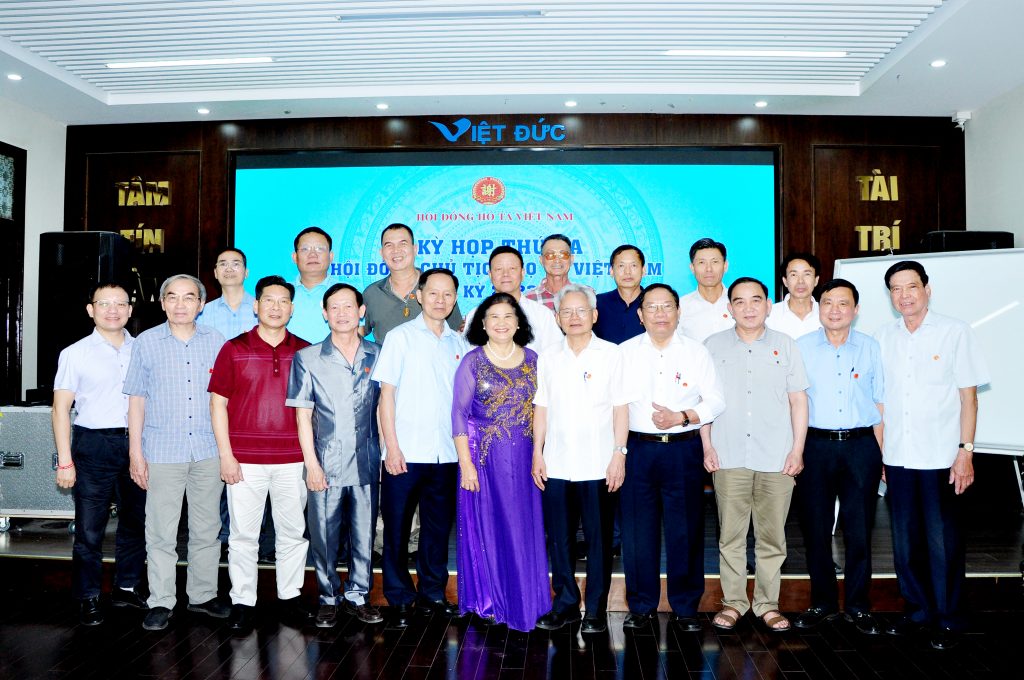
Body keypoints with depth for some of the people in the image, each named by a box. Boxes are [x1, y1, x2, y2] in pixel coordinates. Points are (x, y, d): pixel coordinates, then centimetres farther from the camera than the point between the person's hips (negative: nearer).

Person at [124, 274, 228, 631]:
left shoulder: (216, 341, 5)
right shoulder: (147, 342, 2)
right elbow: (137, 399, 4)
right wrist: (135, 451, 0)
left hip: (209, 451, 2)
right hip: (163, 452, -1)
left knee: (207, 529, 10)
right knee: (161, 532, 2)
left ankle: (203, 594, 24)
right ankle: (161, 602, 15)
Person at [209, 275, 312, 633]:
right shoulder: (234, 349, 2)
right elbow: (218, 403, 1)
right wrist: (226, 455, -5)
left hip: (293, 459, 2)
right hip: (245, 460, -1)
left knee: (294, 531, 9)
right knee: (243, 534, 5)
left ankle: (290, 597, 23)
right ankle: (242, 602, 18)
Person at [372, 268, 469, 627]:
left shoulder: (459, 344, 9)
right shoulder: (400, 337, -1)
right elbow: (386, 394, -3)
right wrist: (392, 447, -9)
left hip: (447, 454, 4)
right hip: (405, 452, -3)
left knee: (438, 526, 12)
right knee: (397, 527, 4)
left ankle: (433, 591, 27)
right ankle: (399, 598, 18)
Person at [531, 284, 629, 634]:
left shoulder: (611, 354, 1)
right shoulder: (548, 357, 10)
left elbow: (620, 408, -1)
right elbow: (541, 408, 11)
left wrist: (619, 453, -6)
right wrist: (537, 453, 6)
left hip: (598, 464, -3)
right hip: (556, 464, 3)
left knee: (598, 539, 4)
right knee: (559, 537, 9)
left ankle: (596, 609, 16)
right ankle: (565, 603, 23)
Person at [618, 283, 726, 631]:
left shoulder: (696, 352, 6)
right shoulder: (625, 352, 7)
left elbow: (716, 401, 3)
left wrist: (681, 417, -13)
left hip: (684, 450, 0)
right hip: (637, 449, 1)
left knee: (686, 530, 4)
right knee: (637, 530, 4)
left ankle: (685, 606, 20)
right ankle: (641, 605, 19)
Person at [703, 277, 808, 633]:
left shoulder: (785, 345, 6)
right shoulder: (714, 346, 6)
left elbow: (798, 399, 7)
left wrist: (797, 449, 1)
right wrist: (707, 446, 1)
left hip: (776, 458, 0)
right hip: (728, 457, 0)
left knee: (772, 537, 7)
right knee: (730, 535, 6)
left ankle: (768, 603, 20)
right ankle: (733, 601, 19)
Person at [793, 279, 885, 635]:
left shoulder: (871, 348, 6)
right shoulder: (801, 348, 4)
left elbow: (879, 402, 8)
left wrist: (880, 453, 5)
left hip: (861, 446, 0)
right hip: (816, 446, 0)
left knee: (859, 530, 6)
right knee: (816, 528, 6)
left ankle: (858, 605, 22)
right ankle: (822, 601, 22)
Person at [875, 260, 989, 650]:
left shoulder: (955, 332, -2)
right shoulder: (882, 338, 7)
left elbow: (969, 396, -2)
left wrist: (965, 451, -8)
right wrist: (879, 452, 7)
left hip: (941, 457, -3)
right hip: (897, 457, 3)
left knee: (943, 541, 3)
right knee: (905, 540, 11)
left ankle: (948, 620, 19)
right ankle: (917, 610, 27)